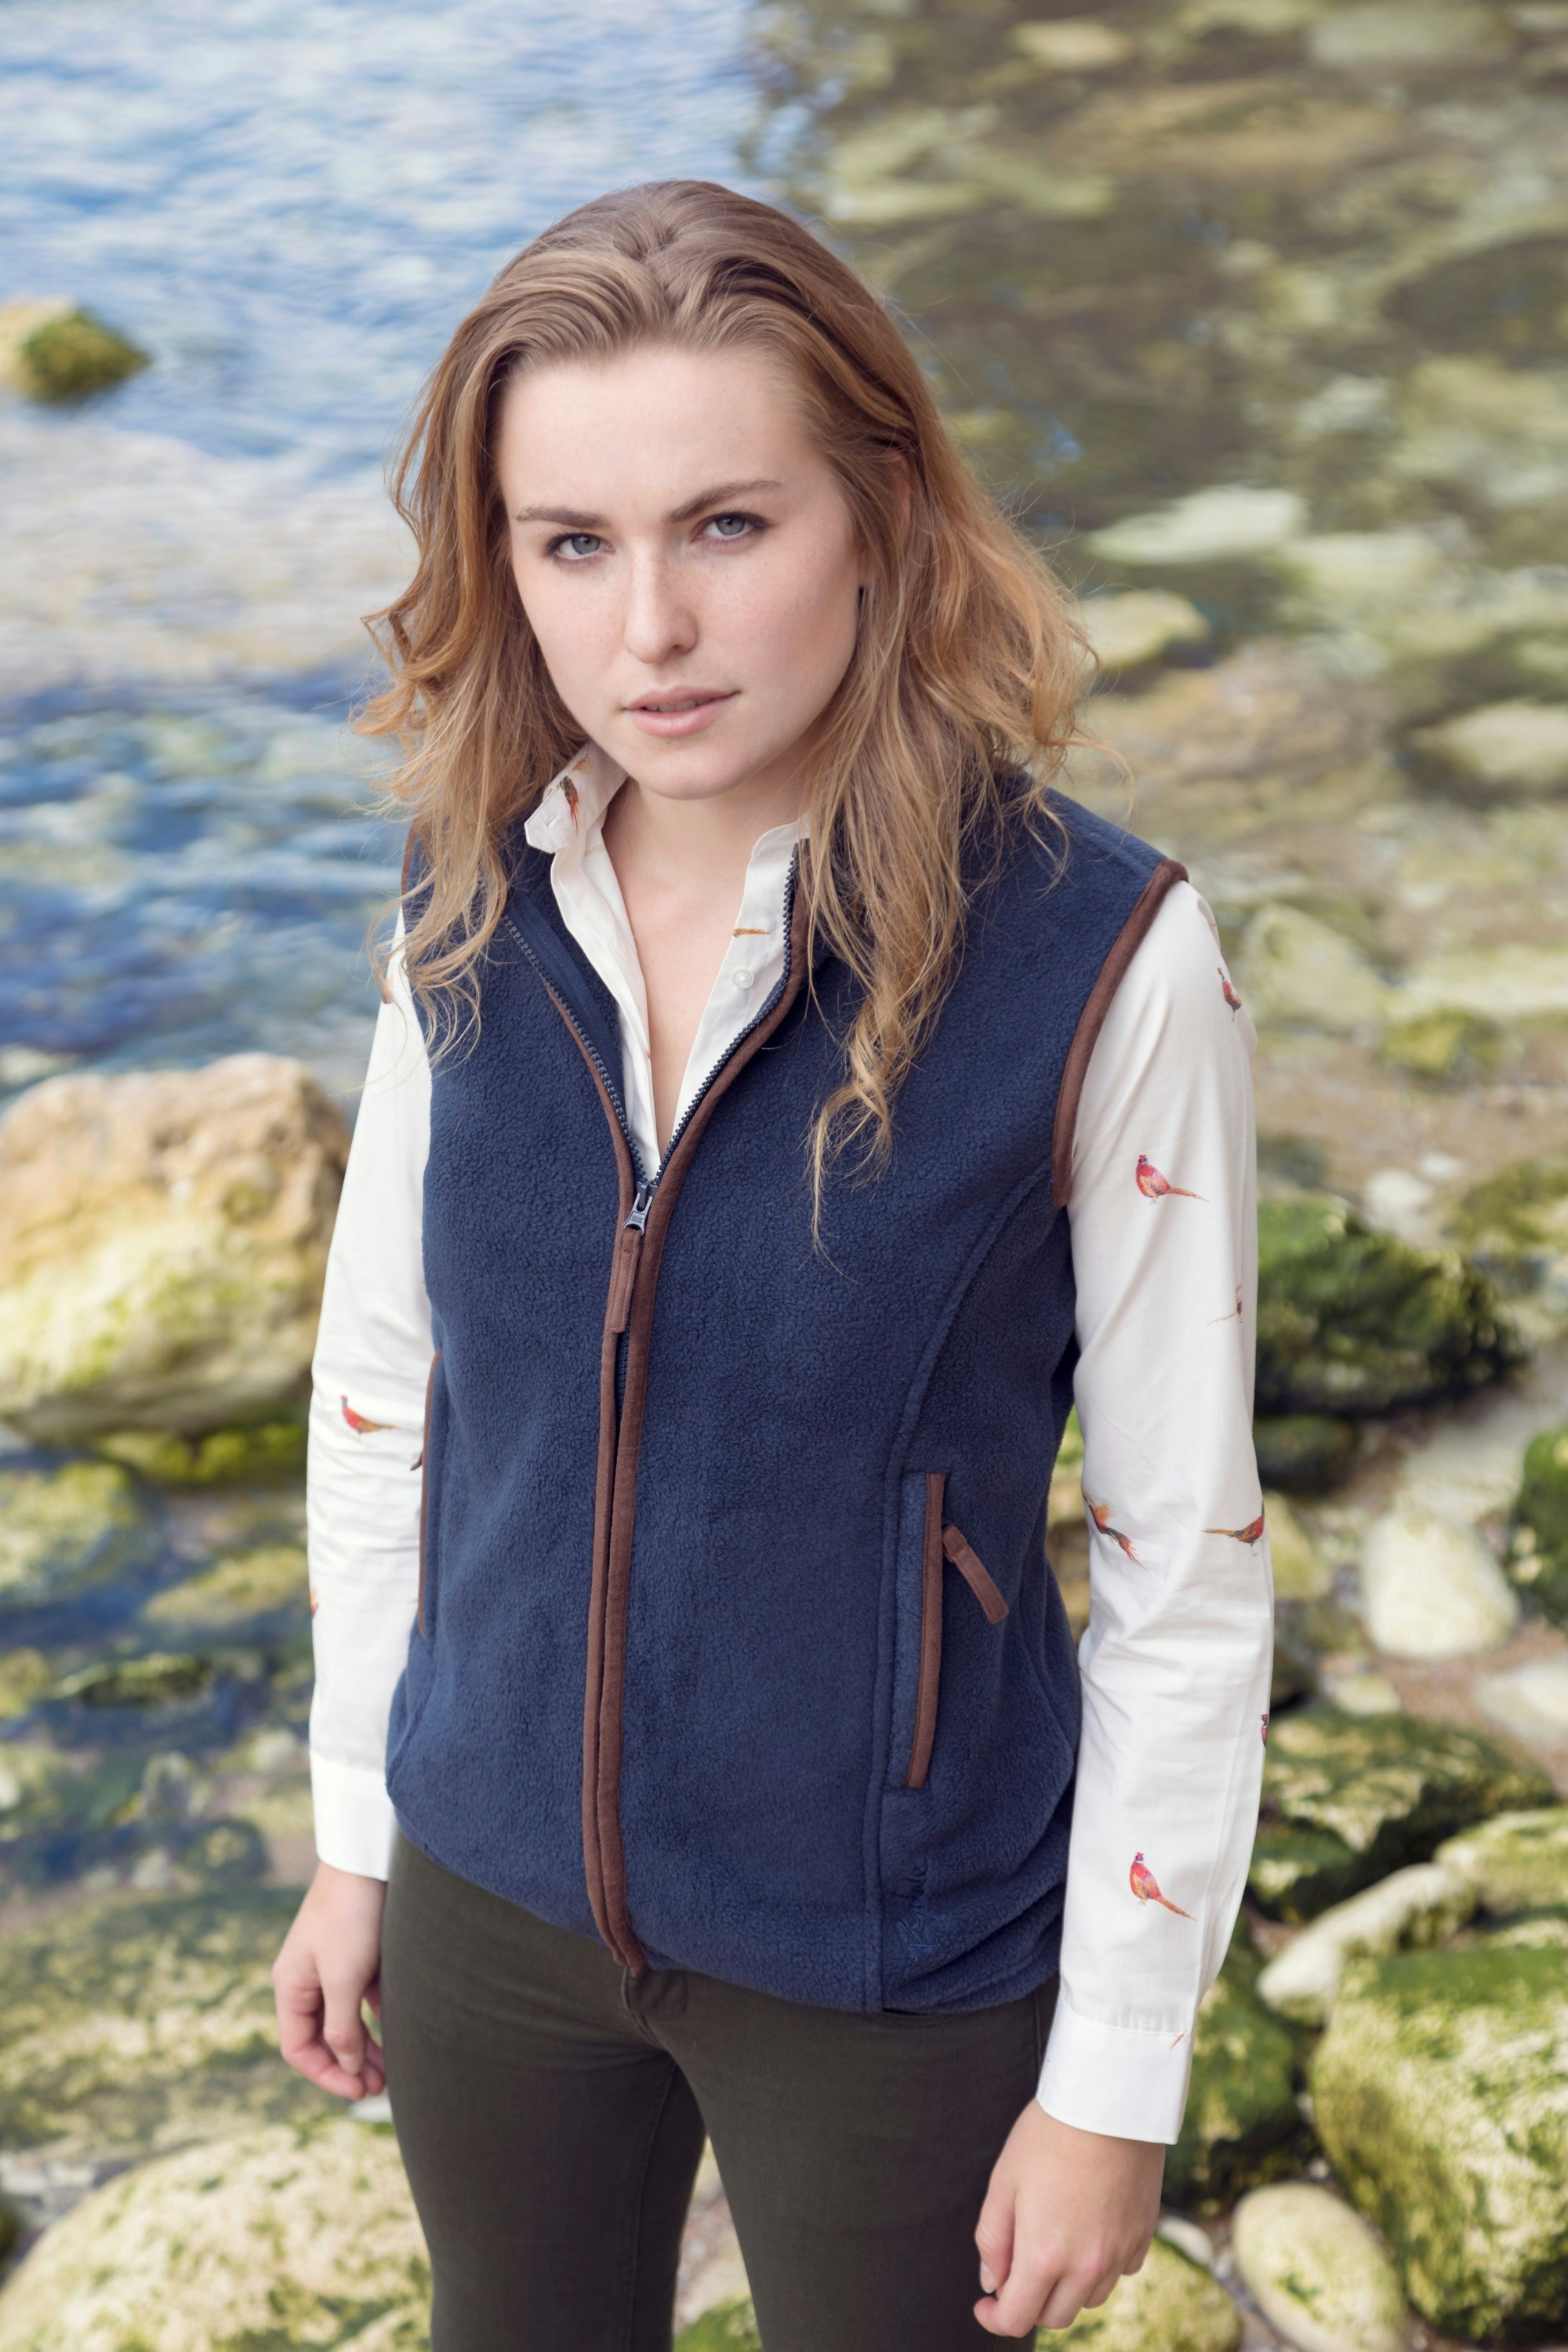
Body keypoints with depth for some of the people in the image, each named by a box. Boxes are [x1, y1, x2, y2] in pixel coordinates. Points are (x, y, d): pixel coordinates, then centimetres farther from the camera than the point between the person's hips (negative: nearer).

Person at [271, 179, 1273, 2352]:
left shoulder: (1104, 962, -22)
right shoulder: (476, 906, -9)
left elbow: (1184, 1564, -15)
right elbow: (380, 1389, 4)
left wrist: (1121, 2082, -9)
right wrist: (355, 1839, 10)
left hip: (899, 1959, -4)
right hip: (495, 1893, 4)